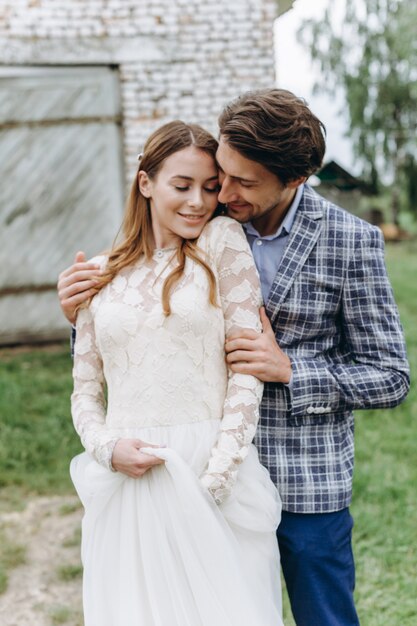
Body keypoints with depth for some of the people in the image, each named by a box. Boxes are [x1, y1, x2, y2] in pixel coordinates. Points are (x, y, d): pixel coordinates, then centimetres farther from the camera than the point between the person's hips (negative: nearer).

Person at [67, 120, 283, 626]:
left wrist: (215, 476, -10)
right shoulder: (102, 275, 10)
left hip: (211, 475, -2)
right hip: (125, 485, 2)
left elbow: (247, 367, -3)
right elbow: (85, 390, 13)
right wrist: (107, 447, -7)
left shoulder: (222, 242, 2)